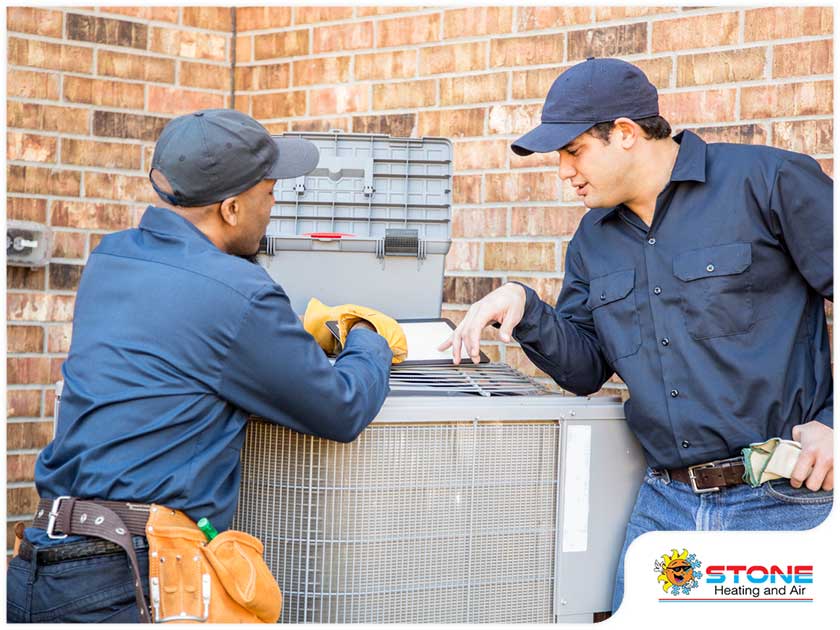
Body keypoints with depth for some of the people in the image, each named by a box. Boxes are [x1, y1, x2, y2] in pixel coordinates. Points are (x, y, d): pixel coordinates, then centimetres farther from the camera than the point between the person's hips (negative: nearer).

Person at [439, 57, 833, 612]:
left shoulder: (766, 179, -7)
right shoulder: (593, 239, 13)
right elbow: (586, 370, 12)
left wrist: (834, 422, -14)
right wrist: (525, 309, -5)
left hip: (784, 499, -5)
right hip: (665, 504, 6)